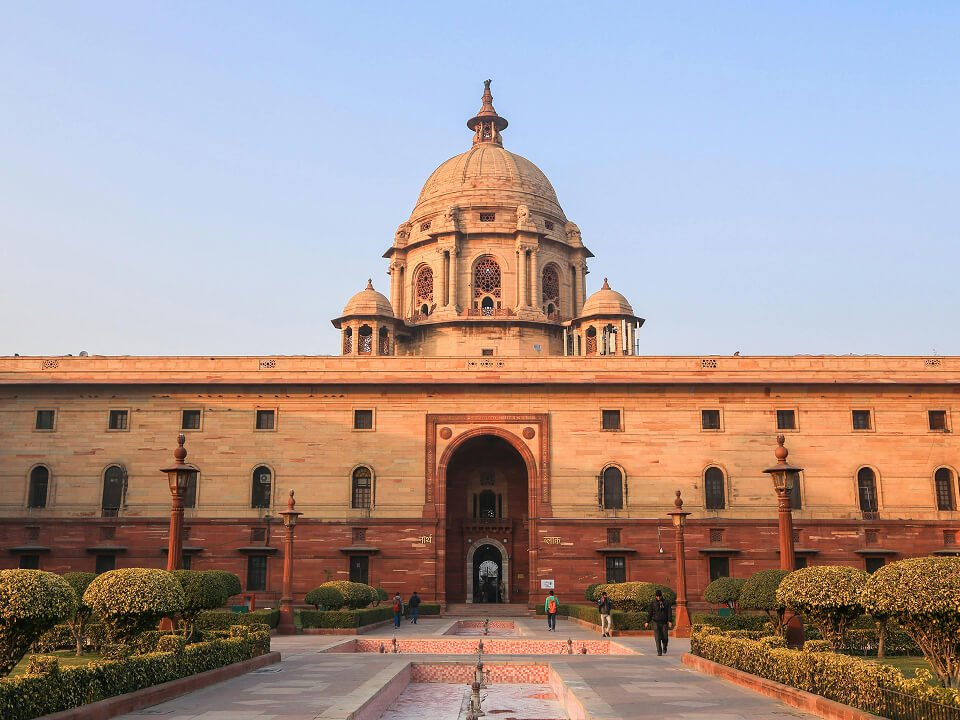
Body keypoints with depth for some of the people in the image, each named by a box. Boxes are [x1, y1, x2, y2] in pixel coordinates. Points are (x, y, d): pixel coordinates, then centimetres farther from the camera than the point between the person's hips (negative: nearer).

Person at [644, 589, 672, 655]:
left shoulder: (666, 602, 1)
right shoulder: (653, 602, 0)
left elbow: (669, 612, 0)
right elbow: (649, 612, 3)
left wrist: (669, 621, -9)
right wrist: (647, 622, 2)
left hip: (664, 622, 1)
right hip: (656, 622, -1)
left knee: (665, 637, 3)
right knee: (657, 638, -7)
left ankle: (664, 648, 32)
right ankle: (659, 651, -2)